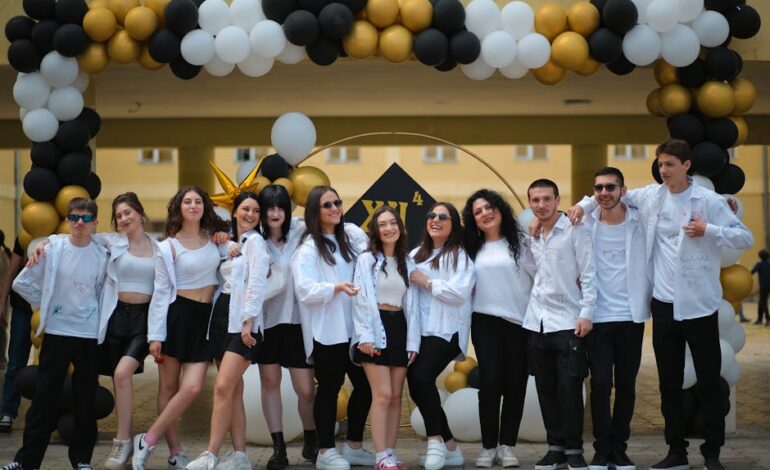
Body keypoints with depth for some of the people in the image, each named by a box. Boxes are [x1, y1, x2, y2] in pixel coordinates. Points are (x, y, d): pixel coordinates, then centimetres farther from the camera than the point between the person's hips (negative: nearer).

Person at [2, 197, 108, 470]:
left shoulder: (102, 255, -2)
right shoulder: (52, 248, -5)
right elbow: (22, 283, 1)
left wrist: (93, 313, 4)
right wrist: (45, 304, 4)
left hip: (90, 334, 1)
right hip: (56, 331, -1)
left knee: (86, 399, 7)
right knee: (45, 397, 2)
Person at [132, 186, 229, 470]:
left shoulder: (213, 237, 8)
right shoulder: (169, 246, -3)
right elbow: (161, 292, -4)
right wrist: (155, 335, -9)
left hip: (205, 318, 3)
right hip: (178, 315, -3)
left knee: (192, 388, -9)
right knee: (169, 387, 2)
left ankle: (148, 441, 2)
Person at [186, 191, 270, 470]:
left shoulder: (255, 241, -3)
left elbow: (256, 283, -12)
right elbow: (224, 280, 17)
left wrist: (248, 321, -19)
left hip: (243, 322, -8)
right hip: (224, 318, 8)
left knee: (223, 387, -14)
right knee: (233, 390, 5)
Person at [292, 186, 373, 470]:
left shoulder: (351, 236, 12)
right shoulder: (308, 248, -5)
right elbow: (304, 290, -16)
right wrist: (336, 288, -28)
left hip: (354, 327, 6)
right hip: (326, 331, -6)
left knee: (365, 385, 8)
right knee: (329, 388, -1)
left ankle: (354, 446, 23)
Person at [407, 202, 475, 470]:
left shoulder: (461, 256, 0)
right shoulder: (416, 254, 17)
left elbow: (460, 293, -14)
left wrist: (426, 282, -8)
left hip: (446, 331, -6)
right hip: (419, 331, 6)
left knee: (421, 377, -23)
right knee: (417, 386, 0)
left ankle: (436, 440, -8)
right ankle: (449, 447, 13)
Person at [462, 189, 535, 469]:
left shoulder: (520, 241, 2)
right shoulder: (472, 249, 11)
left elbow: (539, 272, -7)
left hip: (519, 321, -1)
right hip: (485, 322, 2)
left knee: (515, 383, 2)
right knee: (489, 382, -3)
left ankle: (507, 445, 10)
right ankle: (488, 446, 6)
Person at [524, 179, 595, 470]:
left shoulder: (575, 231, -4)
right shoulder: (533, 237, 12)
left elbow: (588, 275, -7)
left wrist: (586, 313, -13)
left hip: (568, 322, -5)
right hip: (537, 323, 5)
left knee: (569, 388, -4)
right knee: (546, 388, 7)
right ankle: (555, 447, 16)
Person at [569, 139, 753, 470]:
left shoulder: (709, 201, -6)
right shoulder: (650, 196, 5)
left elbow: (746, 238, -6)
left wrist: (709, 231, -18)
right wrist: (585, 204, 5)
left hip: (698, 304, -4)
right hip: (663, 304, 4)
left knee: (709, 382, 4)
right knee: (669, 382, 10)